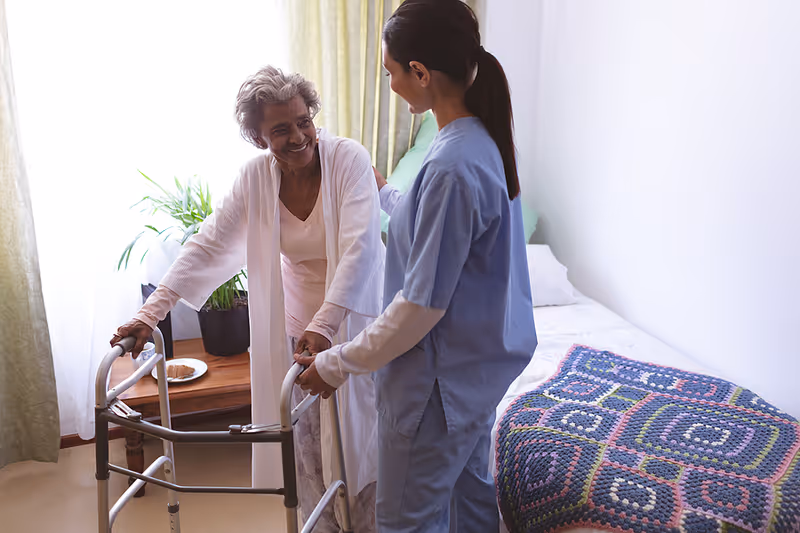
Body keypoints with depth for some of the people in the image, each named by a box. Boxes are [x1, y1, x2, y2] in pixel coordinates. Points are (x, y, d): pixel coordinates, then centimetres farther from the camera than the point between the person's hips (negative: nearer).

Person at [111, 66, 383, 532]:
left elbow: (359, 247, -30)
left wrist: (324, 325, -41)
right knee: (304, 442, 12)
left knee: (358, 438, 7)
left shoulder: (349, 158, -20)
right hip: (295, 325, 4)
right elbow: (210, 243, -7)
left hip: (354, 322, -3)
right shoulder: (257, 176, -7)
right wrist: (152, 311, -13)